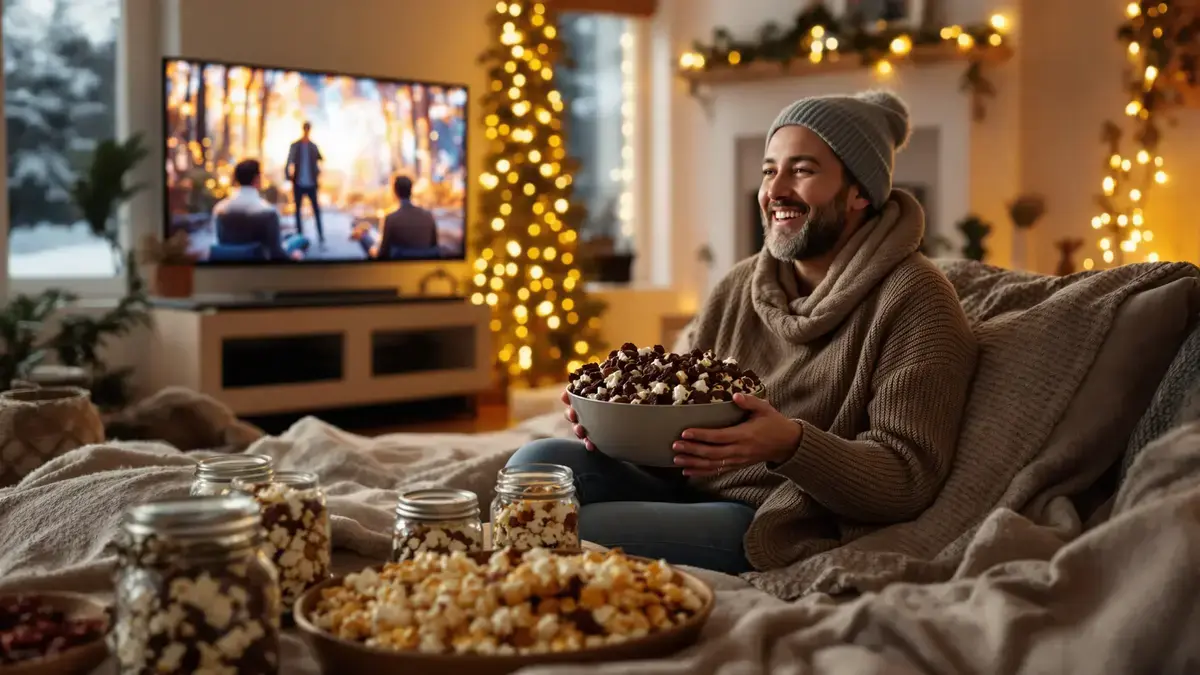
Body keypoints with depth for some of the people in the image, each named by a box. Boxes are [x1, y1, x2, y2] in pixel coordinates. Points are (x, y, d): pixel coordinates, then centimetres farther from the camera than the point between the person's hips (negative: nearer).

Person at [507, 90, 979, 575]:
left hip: (786, 532, -7)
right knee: (540, 461, -13)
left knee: (567, 532, -22)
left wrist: (792, 445, -33)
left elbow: (909, 480, -17)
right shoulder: (740, 285, 12)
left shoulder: (914, 301, -11)